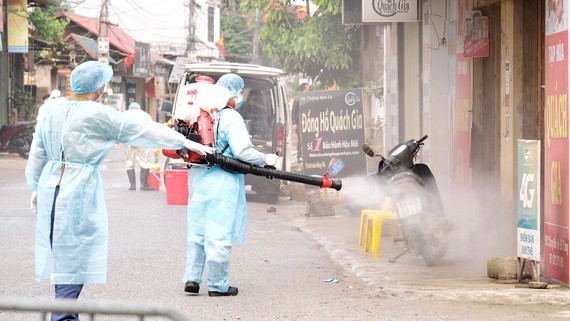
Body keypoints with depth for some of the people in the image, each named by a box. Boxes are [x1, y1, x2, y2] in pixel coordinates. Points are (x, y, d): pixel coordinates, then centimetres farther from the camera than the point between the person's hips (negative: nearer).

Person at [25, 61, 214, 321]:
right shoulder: (99, 115, -11)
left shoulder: (52, 108, 7)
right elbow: (143, 131, -5)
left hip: (51, 183, 7)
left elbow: (37, 153, 14)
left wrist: (36, 187, 26)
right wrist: (184, 143, 3)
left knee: (61, 255, 15)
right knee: (76, 256, 0)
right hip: (81, 189, -7)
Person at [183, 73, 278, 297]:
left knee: (197, 231, 14)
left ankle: (191, 278, 11)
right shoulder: (231, 118, -12)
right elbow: (242, 152, -16)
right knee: (219, 235, -1)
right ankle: (217, 285, 5)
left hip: (197, 178, 7)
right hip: (221, 182, -7)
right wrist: (265, 160, -2)